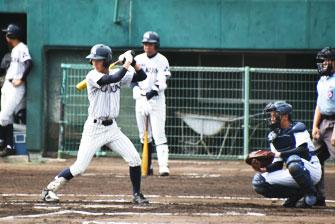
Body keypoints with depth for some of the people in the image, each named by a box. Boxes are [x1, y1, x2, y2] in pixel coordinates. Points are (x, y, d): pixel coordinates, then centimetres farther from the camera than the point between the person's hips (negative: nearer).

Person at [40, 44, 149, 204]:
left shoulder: (116, 73, 5)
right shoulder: (93, 76, -12)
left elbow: (142, 76, 7)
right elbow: (113, 79, -28)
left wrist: (133, 62, -9)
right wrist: (127, 63, -19)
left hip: (112, 128, 5)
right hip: (94, 129, -5)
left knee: (134, 159, -5)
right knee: (79, 168, -8)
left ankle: (137, 195, 11)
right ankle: (49, 189, 7)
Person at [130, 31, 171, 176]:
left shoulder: (162, 61, -3)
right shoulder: (138, 59, 10)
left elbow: (162, 82, -11)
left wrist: (154, 91, -30)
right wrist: (137, 90, -13)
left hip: (156, 99, -5)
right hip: (141, 99, 5)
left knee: (159, 134, -13)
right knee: (144, 136, 7)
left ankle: (163, 166, -21)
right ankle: (147, 167, 14)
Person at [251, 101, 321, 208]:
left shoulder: (298, 128, -6)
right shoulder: (273, 136, 13)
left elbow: (303, 150, -23)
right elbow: (278, 165, 8)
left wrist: (280, 154, -29)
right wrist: (263, 169, -12)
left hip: (312, 169, -7)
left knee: (293, 160, -41)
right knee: (258, 181, -9)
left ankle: (310, 194, -18)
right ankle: (297, 193, -3)